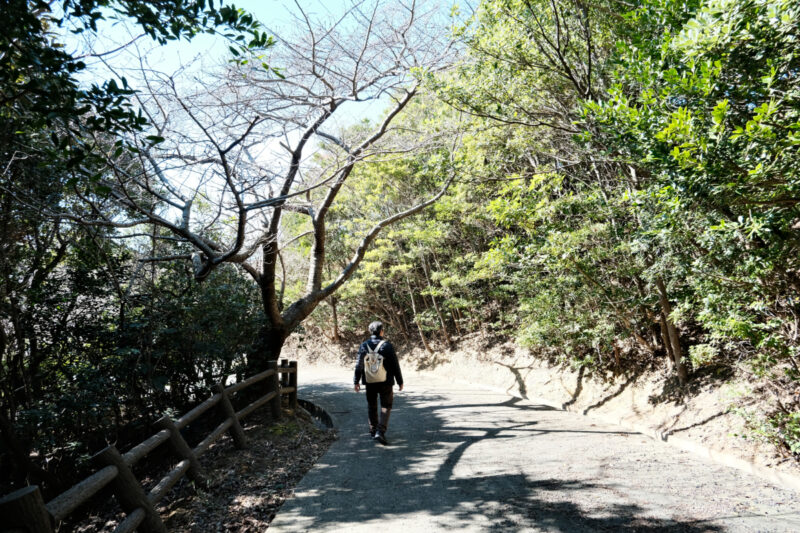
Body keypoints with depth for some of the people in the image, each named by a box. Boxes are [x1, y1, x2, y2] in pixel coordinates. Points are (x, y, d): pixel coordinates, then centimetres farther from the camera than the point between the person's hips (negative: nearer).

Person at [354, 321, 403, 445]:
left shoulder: (364, 345, -2)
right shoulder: (387, 345, -10)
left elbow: (359, 365, 0)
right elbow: (395, 365, -7)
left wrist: (356, 381, 8)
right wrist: (400, 381, 2)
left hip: (370, 382, 3)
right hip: (385, 382, -3)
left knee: (371, 406, 18)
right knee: (386, 406, 5)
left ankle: (373, 430, 25)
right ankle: (380, 432, -9)